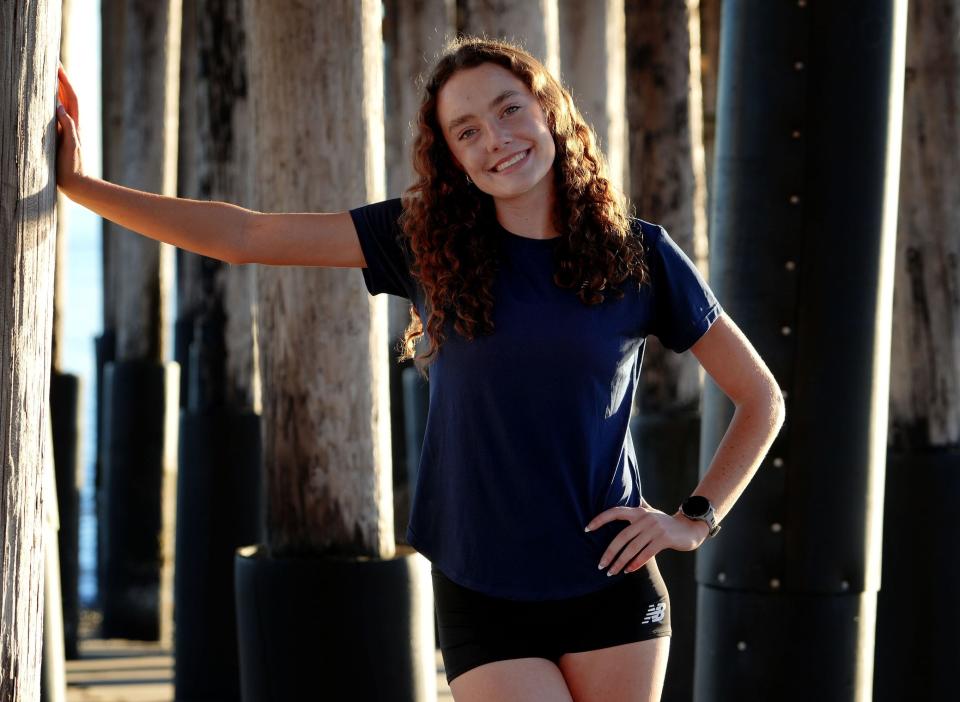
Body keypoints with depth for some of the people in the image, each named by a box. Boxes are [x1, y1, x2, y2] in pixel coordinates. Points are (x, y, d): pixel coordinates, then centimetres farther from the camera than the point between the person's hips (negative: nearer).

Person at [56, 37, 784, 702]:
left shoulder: (639, 256, 2)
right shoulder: (428, 239, 3)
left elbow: (761, 400, 11)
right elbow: (246, 236, 1)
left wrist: (695, 519, 1)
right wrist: (81, 186, -3)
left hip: (611, 591, 1)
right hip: (483, 603, 0)